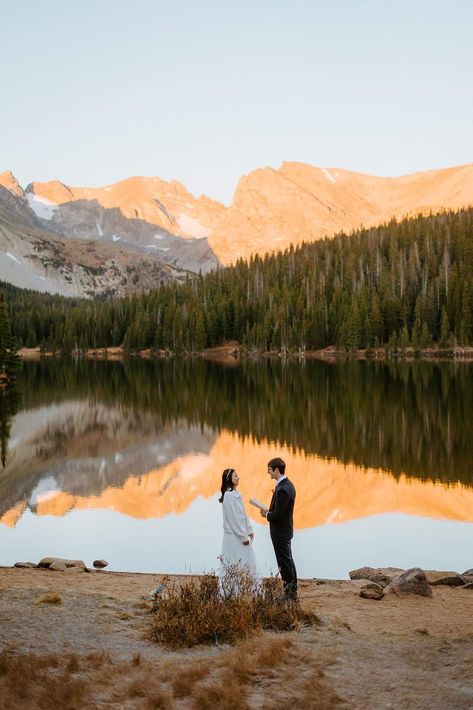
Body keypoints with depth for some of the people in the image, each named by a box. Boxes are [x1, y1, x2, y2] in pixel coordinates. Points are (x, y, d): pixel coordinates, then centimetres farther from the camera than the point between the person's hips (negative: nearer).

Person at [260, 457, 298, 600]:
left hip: (280, 532, -10)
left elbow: (278, 515, -26)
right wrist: (269, 512, 6)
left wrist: (267, 514, -8)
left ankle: (289, 594, 8)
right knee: (288, 561, 17)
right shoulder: (288, 485, 6)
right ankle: (292, 592, 27)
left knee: (284, 563, 0)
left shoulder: (282, 489, -26)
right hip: (286, 530, 10)